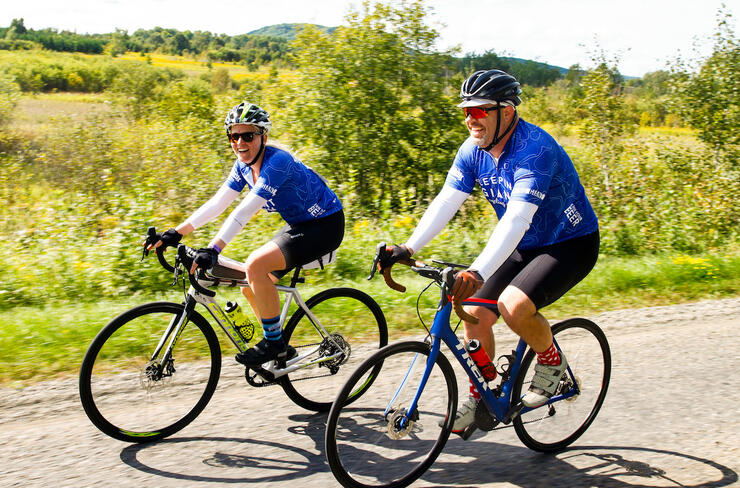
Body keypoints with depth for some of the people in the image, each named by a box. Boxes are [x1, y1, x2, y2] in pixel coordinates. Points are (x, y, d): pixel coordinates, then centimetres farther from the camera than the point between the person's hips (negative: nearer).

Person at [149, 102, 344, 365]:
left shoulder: (277, 162, -26)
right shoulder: (244, 165, 1)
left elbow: (246, 210, -35)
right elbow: (217, 203, 0)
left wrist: (213, 248, -42)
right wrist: (177, 232, -7)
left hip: (325, 225, -9)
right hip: (298, 225, 9)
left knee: (256, 264, -25)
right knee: (250, 286, 6)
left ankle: (274, 343, -11)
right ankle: (281, 350, 22)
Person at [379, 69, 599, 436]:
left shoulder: (535, 149, -29)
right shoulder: (473, 149, -5)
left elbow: (517, 218, -39)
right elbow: (446, 201, -10)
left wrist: (478, 272, -50)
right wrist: (409, 248, -24)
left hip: (571, 244, -7)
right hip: (523, 248, 7)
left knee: (513, 306, -29)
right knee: (475, 314, -3)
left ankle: (552, 361, 2)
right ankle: (479, 396, 17)